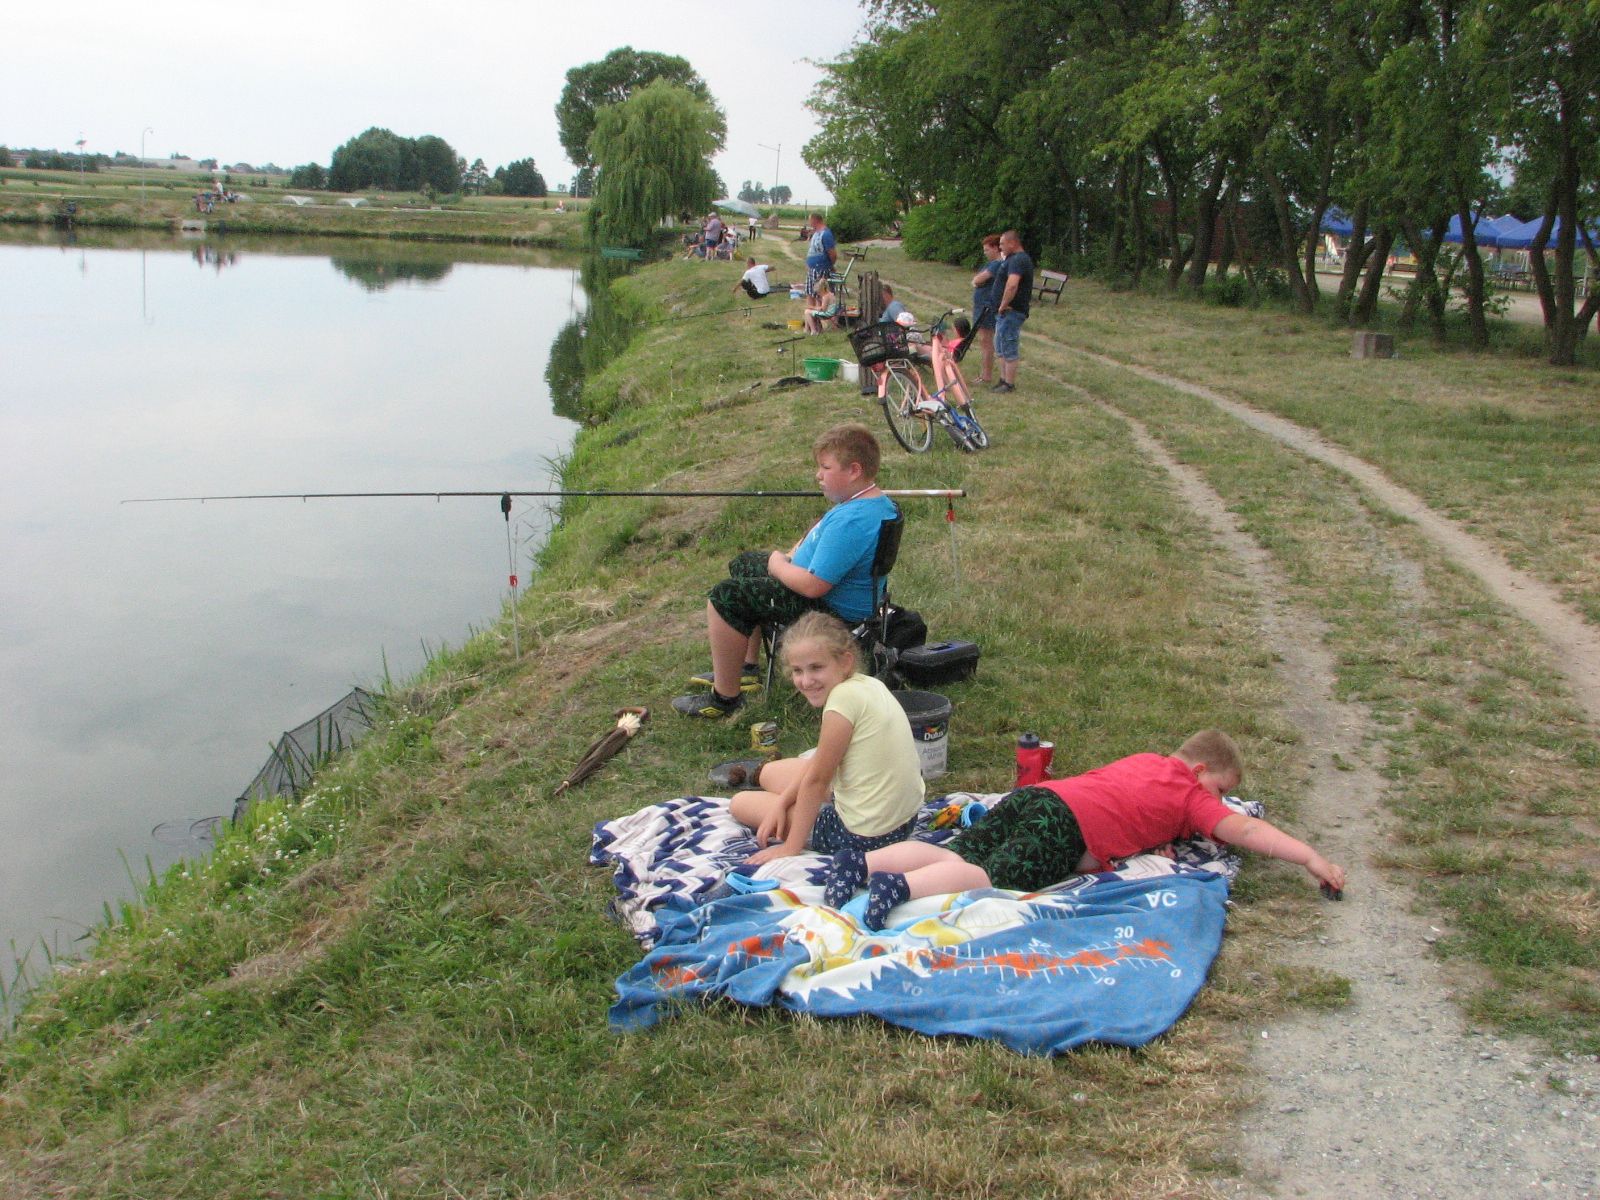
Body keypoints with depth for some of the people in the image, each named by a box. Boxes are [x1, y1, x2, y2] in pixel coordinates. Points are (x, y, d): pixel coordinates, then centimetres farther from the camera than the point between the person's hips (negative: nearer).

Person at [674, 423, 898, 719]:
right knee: (744, 564, 26)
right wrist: (793, 555, 5)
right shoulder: (878, 501, 1)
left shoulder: (851, 522, -33)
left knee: (725, 597, -15)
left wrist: (778, 564, -14)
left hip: (831, 609, -11)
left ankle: (725, 697, -4)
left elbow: (813, 585, -33)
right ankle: (745, 668, 31)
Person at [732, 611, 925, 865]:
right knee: (771, 772, 24)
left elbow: (817, 779, -16)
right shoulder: (866, 683, 3)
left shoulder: (845, 697, -24)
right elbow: (819, 762, 11)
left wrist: (790, 847, -7)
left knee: (741, 802, 10)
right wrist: (781, 802, 5)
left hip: (860, 836, -9)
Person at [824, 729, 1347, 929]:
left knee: (958, 854, -4)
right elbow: (1245, 830, 5)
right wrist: (1311, 857, 8)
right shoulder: (1193, 796, 13)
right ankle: (901, 885, -44)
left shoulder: (1147, 760, 34)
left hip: (1032, 795, 8)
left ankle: (861, 863, -21)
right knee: (996, 875, -22)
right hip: (1066, 827, -8)